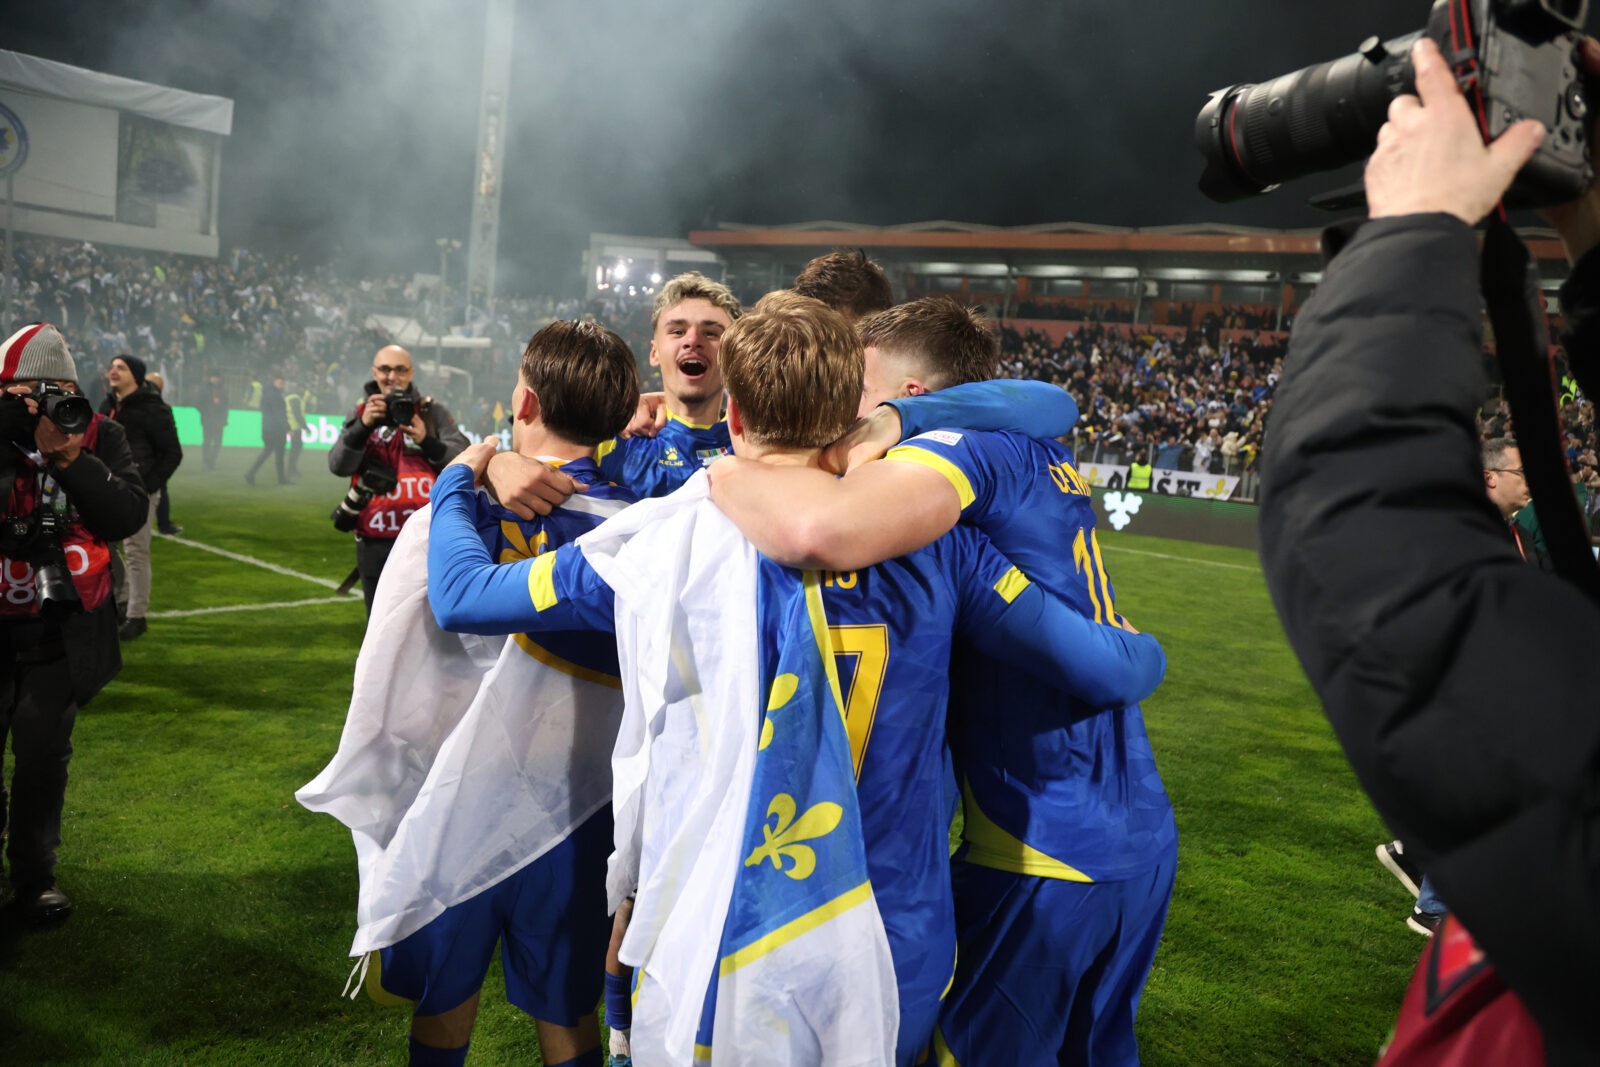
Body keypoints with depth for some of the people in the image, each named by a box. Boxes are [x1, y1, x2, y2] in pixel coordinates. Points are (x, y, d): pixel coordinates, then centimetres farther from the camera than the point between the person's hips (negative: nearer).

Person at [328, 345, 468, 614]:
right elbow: (338, 467, -3)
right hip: (375, 545, 2)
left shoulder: (434, 412, 7)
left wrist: (426, 440, -20)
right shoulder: (360, 414, 11)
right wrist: (363, 426, -17)